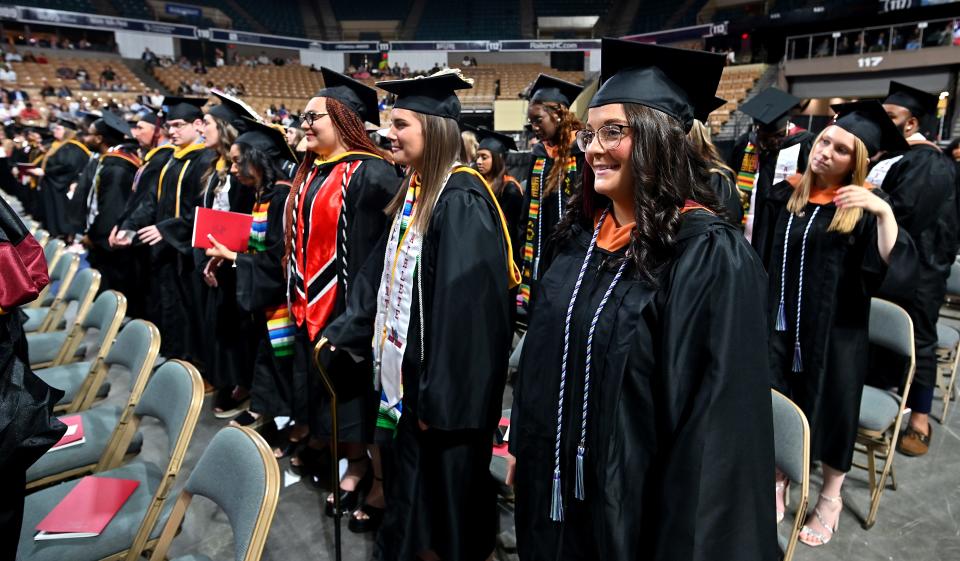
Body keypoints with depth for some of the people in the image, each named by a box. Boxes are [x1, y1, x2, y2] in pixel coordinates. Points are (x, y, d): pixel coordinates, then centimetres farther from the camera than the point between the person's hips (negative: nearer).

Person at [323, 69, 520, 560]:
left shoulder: (461, 201, -21)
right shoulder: (417, 191, 7)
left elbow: (463, 309, -24)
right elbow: (385, 272, 15)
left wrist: (438, 398, -21)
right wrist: (343, 331, 13)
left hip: (444, 385, -9)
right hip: (410, 370, 9)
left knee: (442, 490, 10)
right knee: (415, 483, 23)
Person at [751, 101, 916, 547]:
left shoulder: (863, 208, -9)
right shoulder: (784, 195, 0)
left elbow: (898, 270, -20)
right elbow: (762, 259, 7)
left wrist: (884, 212, -30)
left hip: (835, 332, -2)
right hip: (780, 326, 3)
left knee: (829, 410, 11)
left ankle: (830, 497, 34)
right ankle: (778, 483, 34)